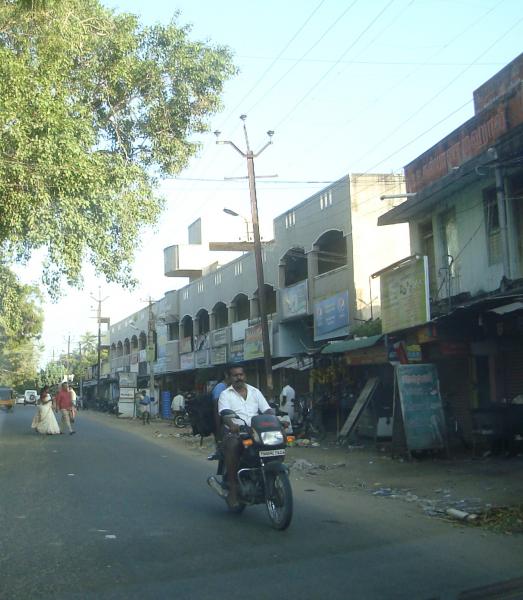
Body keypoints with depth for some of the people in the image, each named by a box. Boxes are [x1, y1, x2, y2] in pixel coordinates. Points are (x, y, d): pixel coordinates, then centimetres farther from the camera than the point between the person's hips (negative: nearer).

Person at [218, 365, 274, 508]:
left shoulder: (255, 392, 18)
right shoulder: (225, 394, 8)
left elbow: (267, 410, 7)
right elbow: (224, 413, -11)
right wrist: (232, 425, -34)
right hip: (234, 432, -3)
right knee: (232, 446, -36)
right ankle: (233, 488, -30)